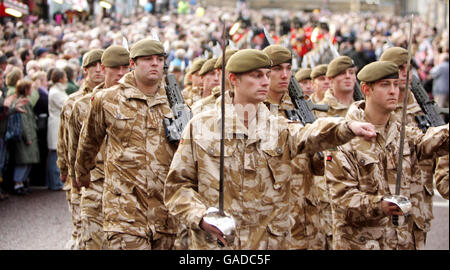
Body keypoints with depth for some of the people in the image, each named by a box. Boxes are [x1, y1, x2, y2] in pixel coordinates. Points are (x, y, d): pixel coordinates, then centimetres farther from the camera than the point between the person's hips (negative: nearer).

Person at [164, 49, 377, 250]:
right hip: (213, 242, -2)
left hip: (269, 243, 2)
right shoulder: (200, 126, 1)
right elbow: (177, 184, 2)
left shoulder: (279, 129, 5)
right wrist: (201, 217, -14)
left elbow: (309, 135, -16)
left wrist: (348, 127, -36)